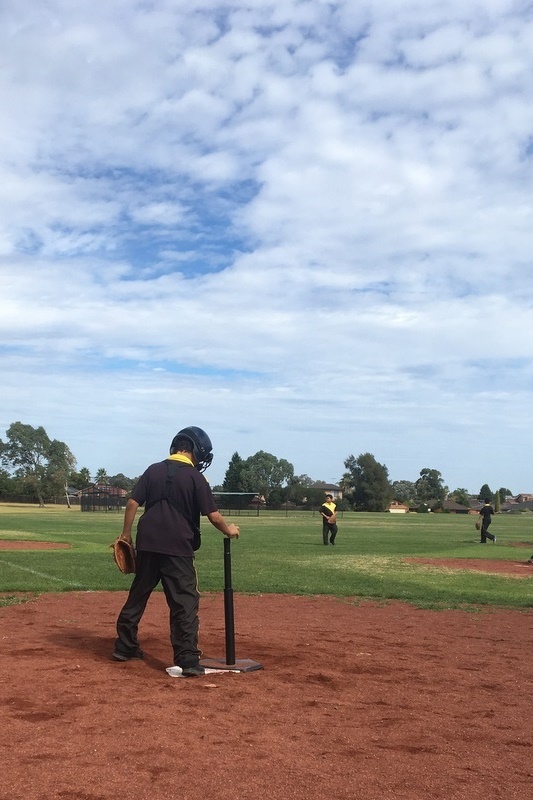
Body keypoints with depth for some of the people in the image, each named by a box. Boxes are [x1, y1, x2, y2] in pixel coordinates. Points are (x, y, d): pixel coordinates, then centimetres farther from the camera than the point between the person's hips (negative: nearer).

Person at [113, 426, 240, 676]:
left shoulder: (153, 470, 7)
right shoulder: (195, 477, -6)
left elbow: (132, 503, 3)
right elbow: (213, 515, -8)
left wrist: (126, 534, 12)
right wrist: (229, 530, 9)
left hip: (147, 545, 5)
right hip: (178, 548, -5)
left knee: (138, 596, 19)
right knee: (185, 603, -1)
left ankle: (124, 646, 29)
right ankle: (187, 659, -6)